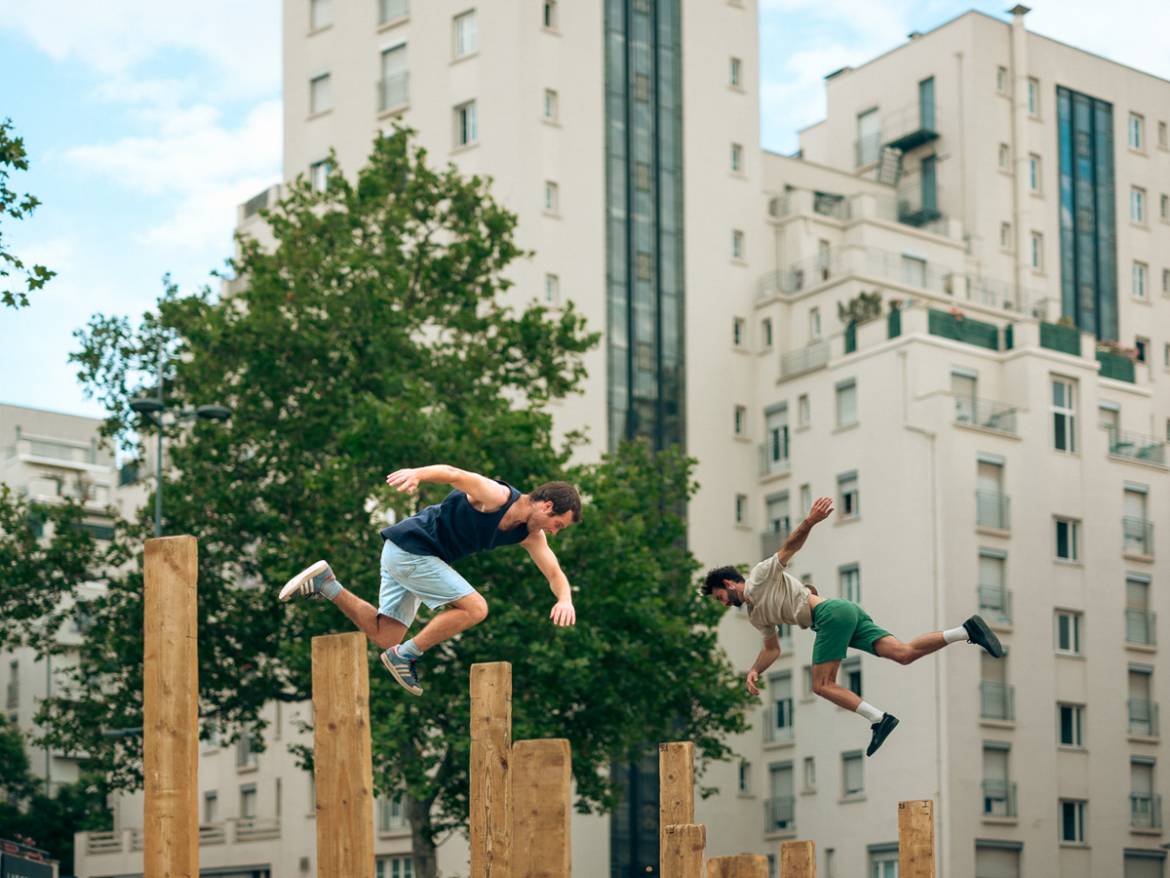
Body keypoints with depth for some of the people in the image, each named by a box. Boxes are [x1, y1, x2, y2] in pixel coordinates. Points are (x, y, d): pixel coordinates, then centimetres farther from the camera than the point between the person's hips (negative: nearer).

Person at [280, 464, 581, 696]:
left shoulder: (530, 535, 6)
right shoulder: (496, 496, -19)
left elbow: (554, 573, 7)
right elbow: (454, 475, -32)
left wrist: (565, 599, -15)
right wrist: (418, 474, -51)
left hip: (406, 557, 10)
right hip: (410, 548, -10)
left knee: (384, 637, 10)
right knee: (475, 608, -15)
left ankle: (326, 584, 9)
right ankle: (405, 656, -9)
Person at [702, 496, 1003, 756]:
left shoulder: (760, 577, 4)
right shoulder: (756, 615, 29)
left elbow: (791, 545, -8)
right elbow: (772, 648, 38)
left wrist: (809, 522, -26)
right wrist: (754, 671, 21)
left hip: (831, 613, -8)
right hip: (846, 613, 8)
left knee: (822, 686, -11)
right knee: (903, 653, -9)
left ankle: (879, 718, -21)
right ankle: (967, 631, -17)